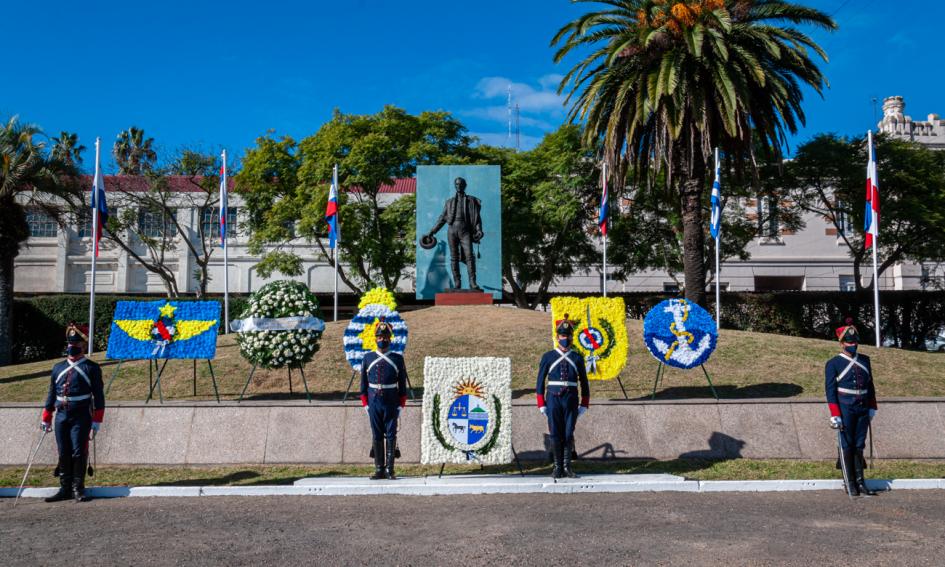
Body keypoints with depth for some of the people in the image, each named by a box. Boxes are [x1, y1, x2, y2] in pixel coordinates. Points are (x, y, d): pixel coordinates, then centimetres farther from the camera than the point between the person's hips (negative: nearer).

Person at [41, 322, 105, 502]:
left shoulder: (91, 368, 1)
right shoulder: (58, 368, 13)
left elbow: (98, 396, -2)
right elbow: (51, 395, 17)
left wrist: (96, 422, -7)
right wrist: (46, 419, 15)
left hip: (81, 417, -4)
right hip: (61, 416, 4)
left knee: (78, 453, -4)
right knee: (63, 454, 7)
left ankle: (78, 489, 7)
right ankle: (65, 489, 15)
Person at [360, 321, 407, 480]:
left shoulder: (397, 359, 2)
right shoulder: (368, 358, 4)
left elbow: (402, 384, 4)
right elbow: (363, 384, 7)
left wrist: (401, 405, -1)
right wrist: (365, 404, 2)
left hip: (391, 405, -1)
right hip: (374, 404, 1)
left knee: (391, 436, 1)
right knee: (377, 437, 5)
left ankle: (389, 470, 7)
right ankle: (379, 470, 11)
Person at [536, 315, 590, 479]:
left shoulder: (577, 358, 6)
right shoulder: (548, 357, 3)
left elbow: (584, 382, 11)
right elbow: (540, 382, 4)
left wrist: (584, 405, 7)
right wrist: (541, 405, -1)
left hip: (571, 401, 1)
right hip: (553, 399, -1)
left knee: (568, 434, 2)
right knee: (555, 434, 4)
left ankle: (567, 467, 14)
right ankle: (557, 467, 14)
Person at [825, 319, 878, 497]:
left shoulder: (865, 360, 11)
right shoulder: (833, 364, -5)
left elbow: (870, 385, 17)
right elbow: (830, 390, -8)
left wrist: (872, 408, 13)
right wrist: (835, 415, -12)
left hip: (863, 410, 4)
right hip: (845, 410, -4)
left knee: (859, 446, 8)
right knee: (847, 446, 2)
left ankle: (860, 482, 14)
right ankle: (851, 483, 10)